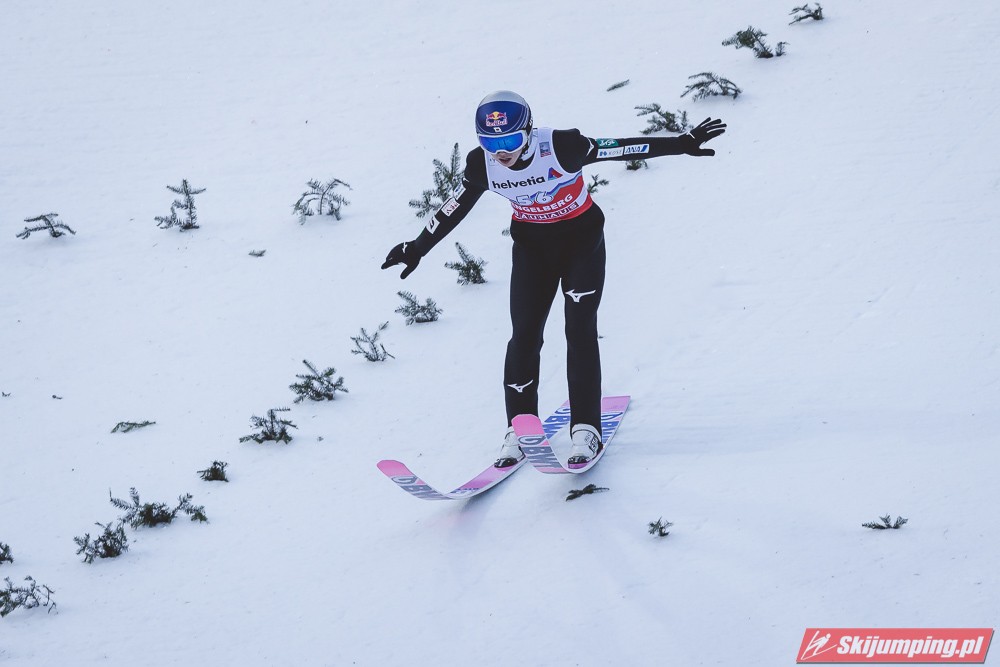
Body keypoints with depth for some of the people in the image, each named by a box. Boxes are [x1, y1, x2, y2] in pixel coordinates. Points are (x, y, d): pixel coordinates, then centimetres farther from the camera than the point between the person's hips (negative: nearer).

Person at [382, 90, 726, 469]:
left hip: (581, 239, -3)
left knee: (580, 330, -10)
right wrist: (417, 250, 1)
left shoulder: (561, 147, -30)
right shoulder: (482, 165, -19)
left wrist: (684, 144, -26)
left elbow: (624, 149, -25)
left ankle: (585, 430, -7)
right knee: (524, 336, -4)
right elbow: (453, 210, -4)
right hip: (532, 246, 3)